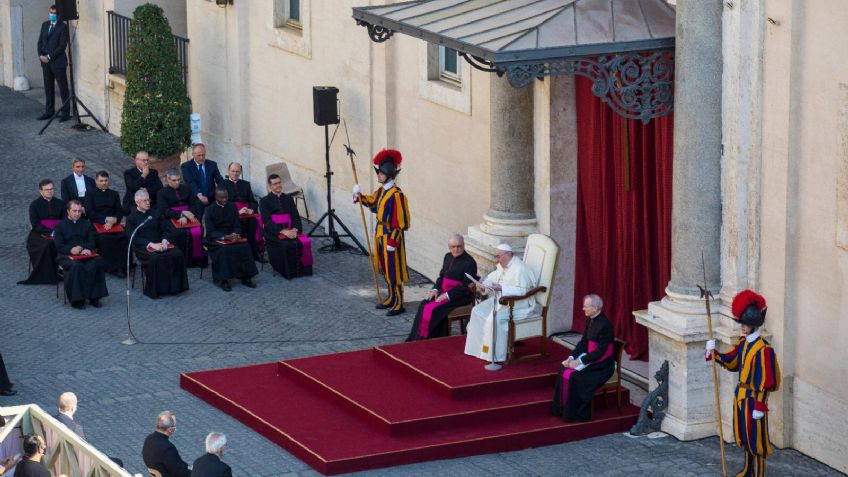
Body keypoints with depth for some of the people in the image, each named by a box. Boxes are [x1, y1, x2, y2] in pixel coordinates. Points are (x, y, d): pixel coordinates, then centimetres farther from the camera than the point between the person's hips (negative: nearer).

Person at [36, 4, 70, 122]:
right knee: (48, 88, 10)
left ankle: (65, 112, 3)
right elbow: (40, 42, 13)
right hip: (45, 62, 6)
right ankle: (49, 111, 16)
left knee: (63, 88, -1)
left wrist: (49, 57, -14)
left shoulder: (63, 26, -7)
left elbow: (62, 46, -13)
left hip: (58, 62, -6)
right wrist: (41, 55, -4)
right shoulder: (45, 25, 13)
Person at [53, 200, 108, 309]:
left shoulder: (86, 224, 20)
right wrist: (71, 250, -19)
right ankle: (77, 299, -32)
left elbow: (91, 242, 10)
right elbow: (59, 246, 0)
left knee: (97, 263, -29)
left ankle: (94, 297, -23)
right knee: (76, 266, -37)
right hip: (66, 255, -3)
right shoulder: (60, 226, 11)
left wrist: (82, 248, -13)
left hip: (84, 254, 3)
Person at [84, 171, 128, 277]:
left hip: (113, 223, 2)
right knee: (103, 238, -35)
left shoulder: (114, 194, 24)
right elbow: (89, 212, 2)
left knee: (123, 236, -30)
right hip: (97, 223, -2)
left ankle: (122, 267, -28)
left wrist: (114, 220, -9)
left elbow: (120, 212, 14)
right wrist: (106, 219, -9)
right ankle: (109, 267, -30)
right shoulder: (90, 194, 15)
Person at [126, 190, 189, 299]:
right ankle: (154, 289, -25)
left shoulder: (155, 214, 20)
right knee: (155, 258, -36)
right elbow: (134, 238, -8)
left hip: (158, 244, 5)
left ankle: (174, 285, -15)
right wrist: (151, 244, -20)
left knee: (177, 254, -22)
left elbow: (163, 230, 16)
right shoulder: (131, 218, 4)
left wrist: (164, 240, -7)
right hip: (142, 247, -5)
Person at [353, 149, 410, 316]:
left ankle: (399, 304, 3)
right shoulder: (381, 191, 5)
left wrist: (393, 241, -21)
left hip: (391, 236, -9)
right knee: (385, 269, 17)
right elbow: (372, 202, 26)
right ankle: (391, 299, 29)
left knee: (393, 270, -3)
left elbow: (400, 221, -21)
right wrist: (360, 196, 9)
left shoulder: (396, 194, -21)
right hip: (381, 234, 9)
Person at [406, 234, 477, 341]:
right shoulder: (448, 257, 14)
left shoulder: (469, 262, -11)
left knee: (433, 309, -25)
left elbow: (466, 286, -16)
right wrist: (436, 289, 0)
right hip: (444, 293, 7)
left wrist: (448, 295, -21)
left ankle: (423, 339, -15)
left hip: (460, 297, -7)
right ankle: (415, 340, -15)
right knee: (424, 305, -15)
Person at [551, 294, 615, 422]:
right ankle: (562, 409, -1)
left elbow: (600, 351, -23)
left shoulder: (605, 325, -22)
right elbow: (583, 342, 9)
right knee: (564, 370, -7)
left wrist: (579, 361, -22)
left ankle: (577, 413, -11)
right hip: (590, 358, 9)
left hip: (602, 364, -9)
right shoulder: (590, 321, 6)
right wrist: (572, 357, -6)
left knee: (573, 376, -23)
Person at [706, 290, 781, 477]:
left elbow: (765, 382, -20)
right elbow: (730, 361, 16)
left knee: (756, 438, 1)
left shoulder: (763, 349, -22)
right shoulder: (743, 343, 4)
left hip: (754, 398, -9)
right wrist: (714, 353, -1)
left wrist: (759, 407, -20)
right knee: (744, 436, 19)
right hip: (741, 396, 9)